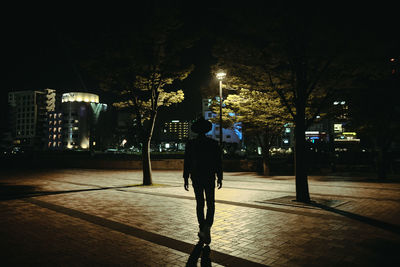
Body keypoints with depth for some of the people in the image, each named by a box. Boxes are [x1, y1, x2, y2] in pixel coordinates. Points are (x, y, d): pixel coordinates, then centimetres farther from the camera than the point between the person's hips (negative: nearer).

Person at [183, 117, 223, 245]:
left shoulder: (190, 144, -4)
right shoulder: (214, 144, -5)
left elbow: (187, 163, -4)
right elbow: (218, 163, -3)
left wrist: (186, 179, 3)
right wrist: (219, 178, 5)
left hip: (196, 178, 1)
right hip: (210, 178, -1)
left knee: (200, 203, 13)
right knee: (210, 204, 8)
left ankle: (203, 229, 17)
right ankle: (207, 227, -13)